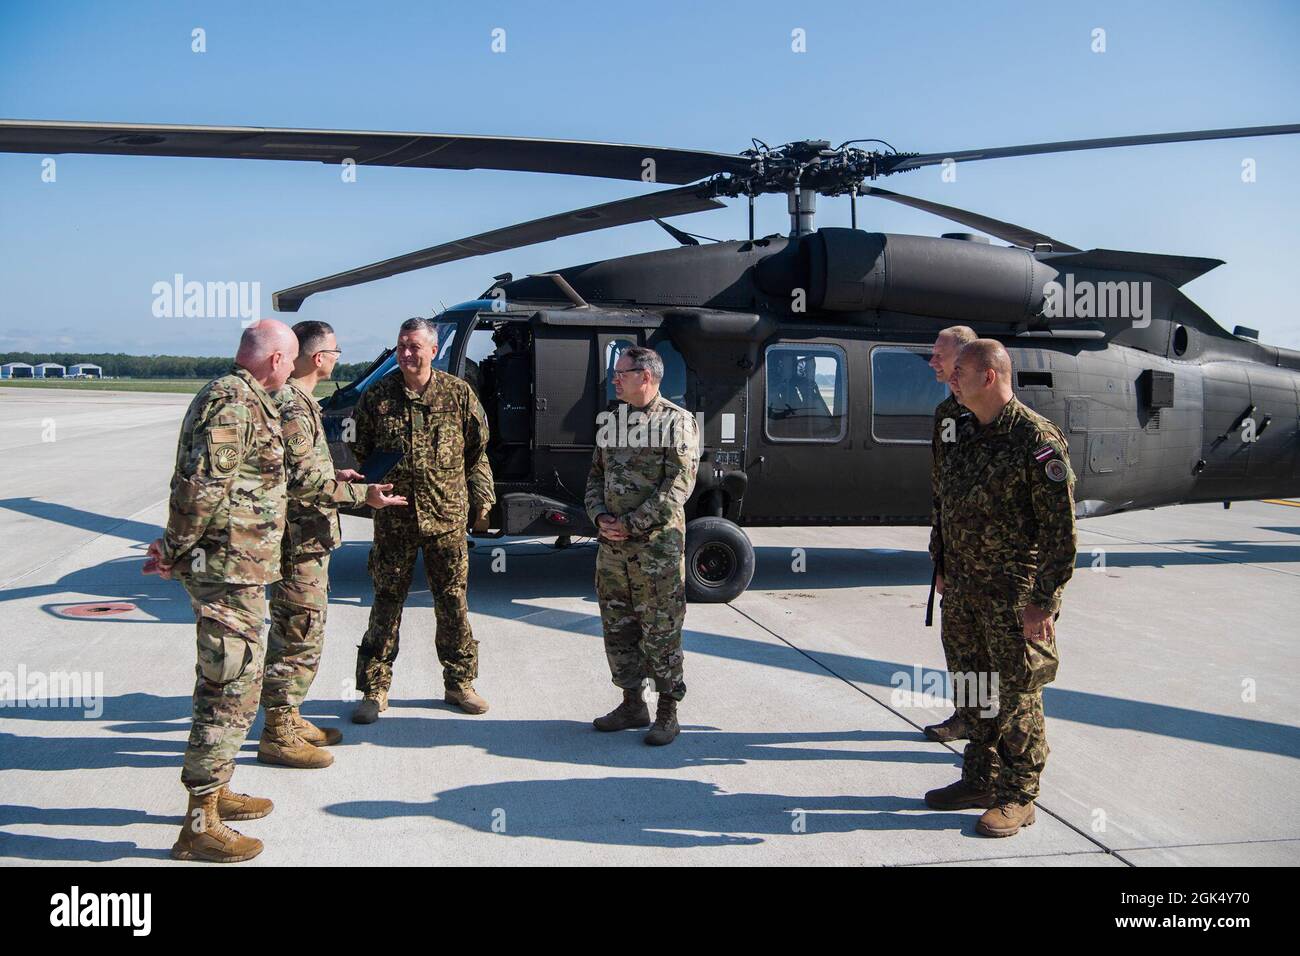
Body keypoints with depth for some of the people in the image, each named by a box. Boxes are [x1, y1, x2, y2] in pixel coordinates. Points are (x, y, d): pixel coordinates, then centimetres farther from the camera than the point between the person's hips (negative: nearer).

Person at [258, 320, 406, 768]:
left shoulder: (297, 401, 15)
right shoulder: (292, 406, -18)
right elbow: (303, 481, -24)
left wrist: (334, 474, 17)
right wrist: (362, 494, -21)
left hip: (306, 539, 11)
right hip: (299, 540, -11)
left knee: (297, 634, 18)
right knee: (299, 637, -5)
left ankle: (288, 719, 29)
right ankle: (278, 734, 4)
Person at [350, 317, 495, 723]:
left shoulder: (458, 394, 1)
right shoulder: (376, 396, 1)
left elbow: (476, 452, 8)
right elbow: (359, 453, 8)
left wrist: (482, 500, 6)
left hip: (448, 518, 0)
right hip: (393, 520, 0)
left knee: (453, 603, 8)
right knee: (386, 603, 5)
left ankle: (460, 682, 22)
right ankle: (374, 689, 15)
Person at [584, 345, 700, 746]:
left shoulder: (677, 421, -7)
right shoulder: (613, 420, 13)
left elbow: (679, 484, -14)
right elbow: (596, 475, 16)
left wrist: (632, 524, -16)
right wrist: (600, 517, -3)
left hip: (658, 545, -7)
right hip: (612, 546, 7)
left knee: (660, 632, 0)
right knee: (618, 628, 12)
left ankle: (668, 713, 12)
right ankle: (632, 705, 26)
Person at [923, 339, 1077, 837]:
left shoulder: (1038, 440, -15)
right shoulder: (964, 436, 9)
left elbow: (1060, 530, -16)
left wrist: (1043, 602, -18)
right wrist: (948, 577, 17)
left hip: (1015, 594, -7)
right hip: (966, 591, 7)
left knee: (1017, 695, 3)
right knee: (980, 690, 16)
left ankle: (1017, 796, 15)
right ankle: (979, 780, 29)